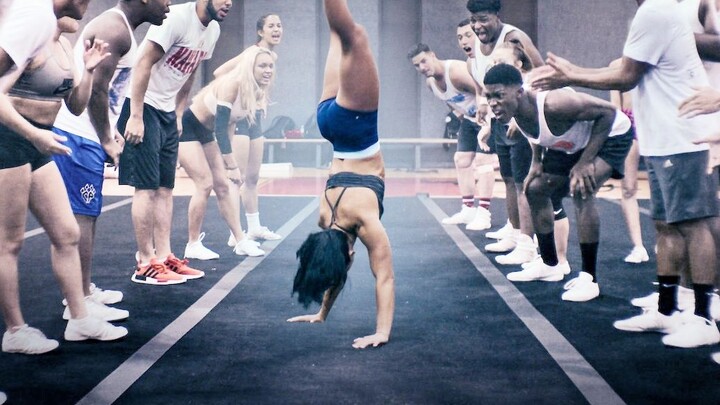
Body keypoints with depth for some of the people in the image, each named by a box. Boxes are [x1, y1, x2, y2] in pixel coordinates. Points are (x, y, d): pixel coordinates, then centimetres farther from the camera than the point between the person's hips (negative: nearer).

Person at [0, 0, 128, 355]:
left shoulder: (59, 35, 11)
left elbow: (76, 106, 15)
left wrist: (89, 70, 1)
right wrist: (33, 133, -30)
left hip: (35, 145, 9)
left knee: (66, 233, 11)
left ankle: (80, 319, 20)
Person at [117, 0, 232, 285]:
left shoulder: (213, 30, 6)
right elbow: (144, 64, -21)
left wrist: (178, 114, 15)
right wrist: (135, 117, -23)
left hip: (168, 112, 9)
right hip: (143, 108, -8)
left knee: (165, 187, 9)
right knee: (146, 186, -6)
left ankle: (163, 257, 15)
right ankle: (145, 265, 0)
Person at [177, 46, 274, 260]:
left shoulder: (256, 93, -4)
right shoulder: (231, 84, -28)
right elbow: (220, 129, -32)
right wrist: (232, 166, -33)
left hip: (205, 133, 8)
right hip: (185, 128, -8)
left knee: (222, 185, 6)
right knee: (205, 184, -13)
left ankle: (241, 241, 11)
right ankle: (193, 245, -3)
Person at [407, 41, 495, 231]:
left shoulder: (456, 71, -29)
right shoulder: (430, 82, -1)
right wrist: (459, 112, 7)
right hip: (469, 118, 9)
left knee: (482, 160, -15)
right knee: (461, 160, 8)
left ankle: (483, 214, -16)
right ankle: (468, 209, 17)